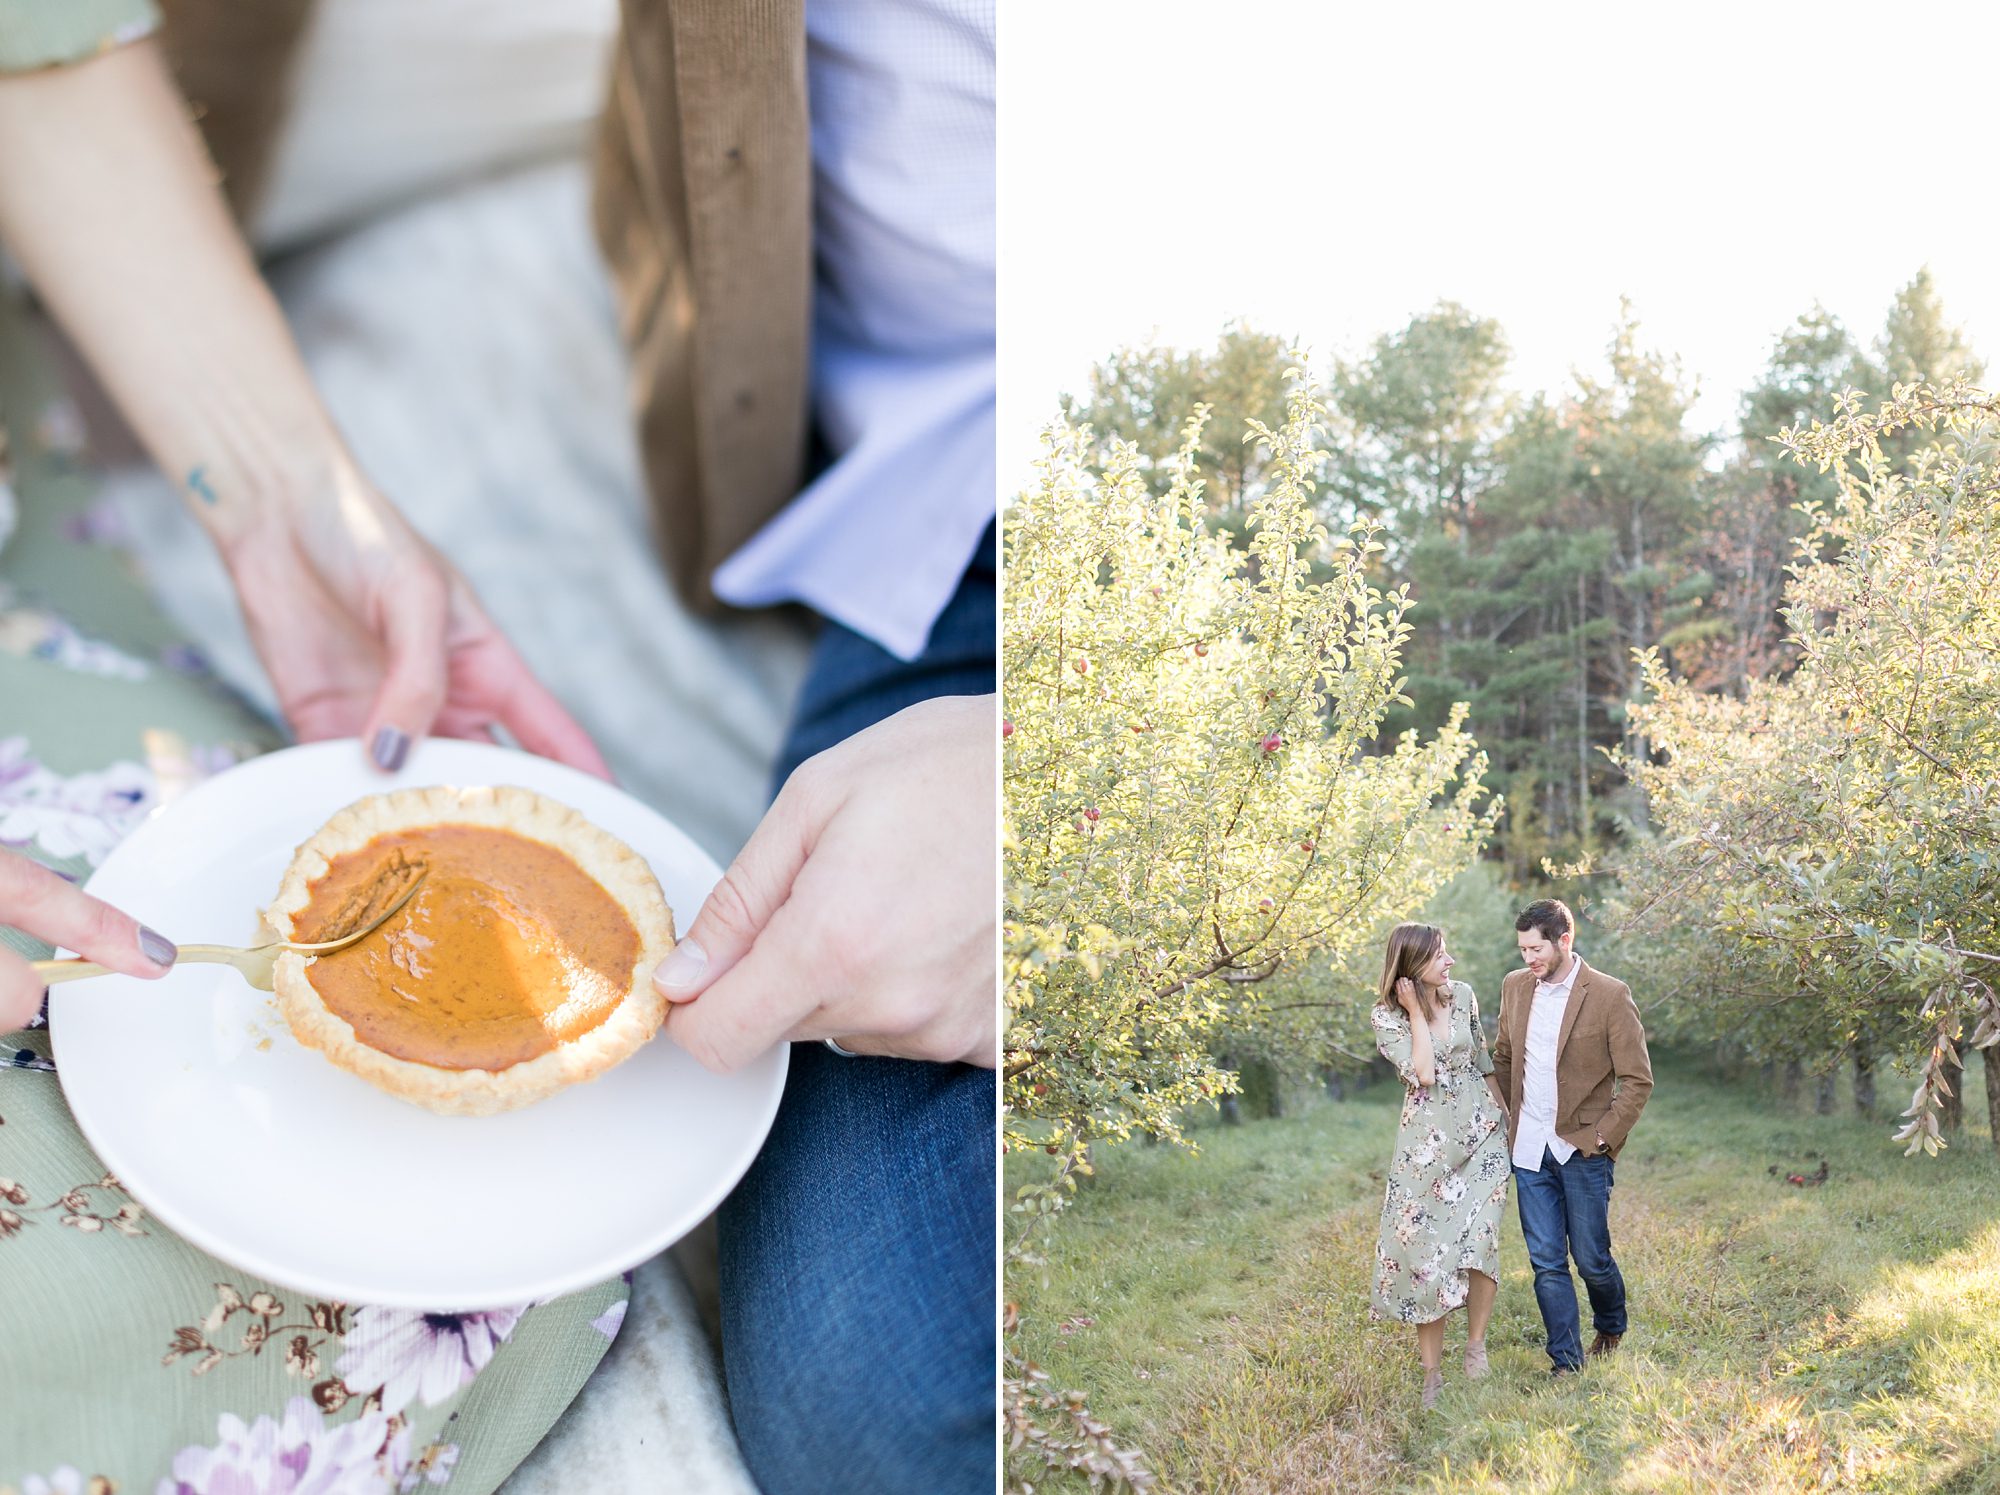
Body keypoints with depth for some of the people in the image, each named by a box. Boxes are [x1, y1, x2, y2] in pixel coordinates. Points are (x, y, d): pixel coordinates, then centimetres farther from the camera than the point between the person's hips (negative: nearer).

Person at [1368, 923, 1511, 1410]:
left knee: (1480, 1242, -8)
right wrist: (1415, 1010, -14)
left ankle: (1476, 1346, 12)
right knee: (1427, 1251, -2)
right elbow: (1422, 1073, -19)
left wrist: (1506, 1111, 17)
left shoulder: (1463, 996, 4)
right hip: (1428, 1144, -2)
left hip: (1482, 1136, 3)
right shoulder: (1386, 1015, -7)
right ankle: (1433, 1373, 8)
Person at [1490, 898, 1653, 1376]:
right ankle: (1566, 1361, 14)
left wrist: (1604, 1136, -12)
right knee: (1546, 1262, 4)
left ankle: (1611, 1328, 36)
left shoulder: (1610, 996, -10)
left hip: (1583, 1148, -4)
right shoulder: (1514, 986, 5)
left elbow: (1638, 1079, -7)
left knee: (1591, 1258, 7)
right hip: (1529, 1149, 4)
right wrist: (1510, 1119, 11)